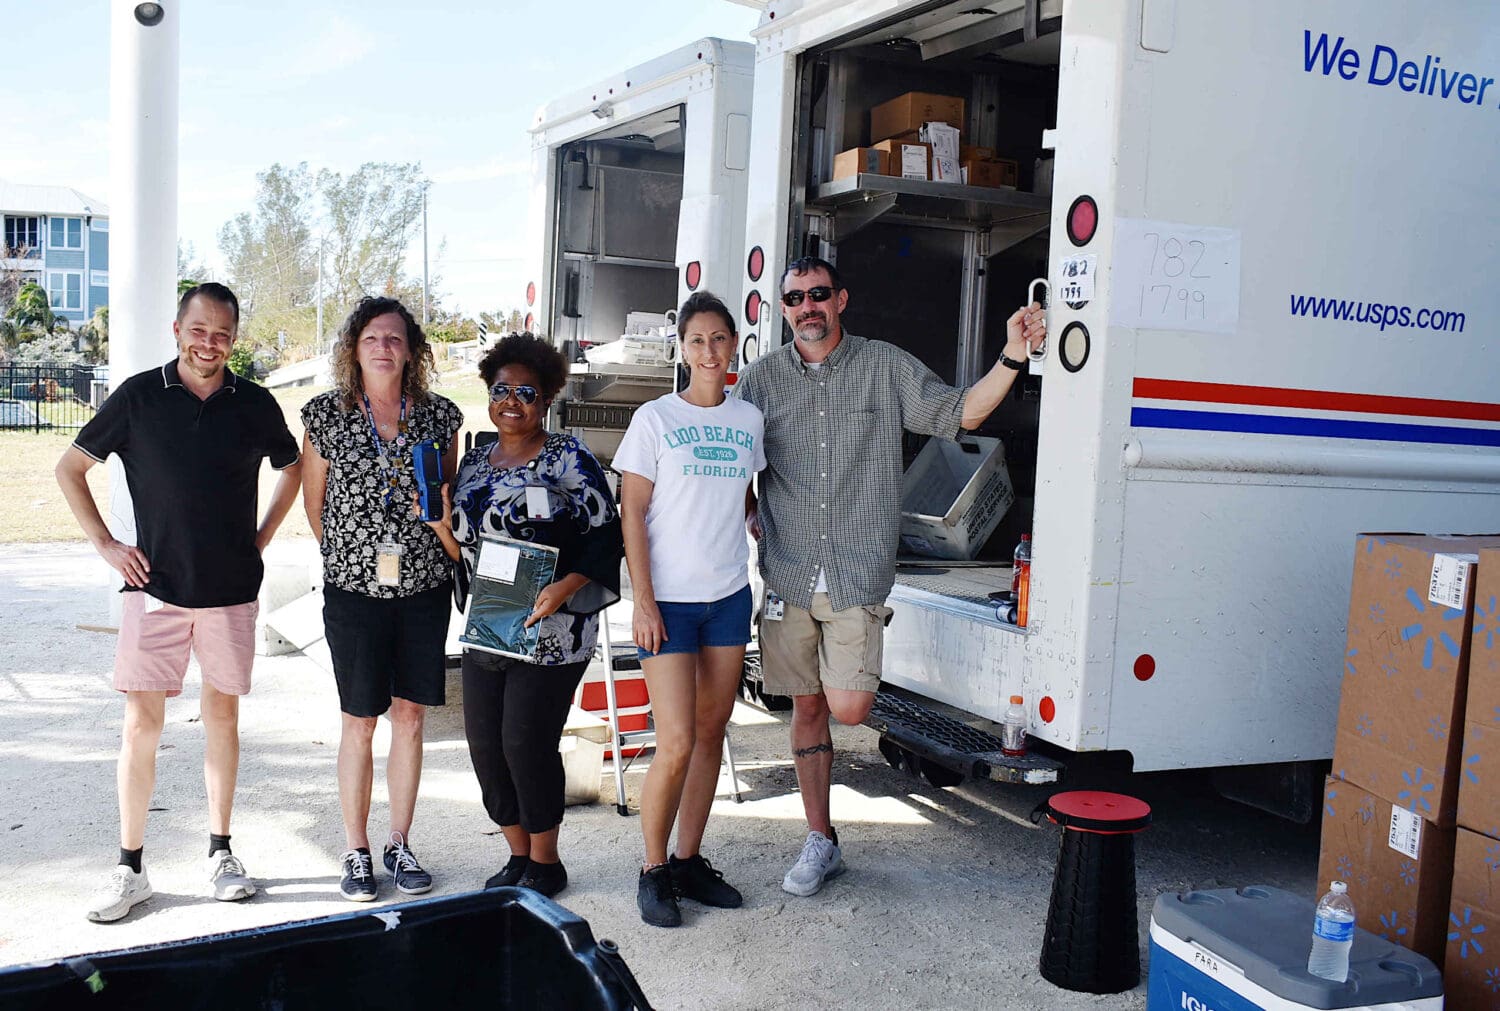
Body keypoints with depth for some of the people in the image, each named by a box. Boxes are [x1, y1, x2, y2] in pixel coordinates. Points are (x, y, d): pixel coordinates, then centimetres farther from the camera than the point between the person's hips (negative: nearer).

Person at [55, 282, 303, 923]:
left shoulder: (254, 404, 2)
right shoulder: (139, 396, -1)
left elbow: (292, 468, 19)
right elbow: (70, 468, 7)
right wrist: (105, 544, 0)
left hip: (231, 592, 1)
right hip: (155, 588, -1)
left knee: (222, 717, 9)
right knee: (141, 724, -1)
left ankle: (220, 853, 21)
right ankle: (130, 869, 10)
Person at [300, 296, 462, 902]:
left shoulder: (440, 415, 2)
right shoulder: (327, 414, -2)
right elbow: (314, 498, 8)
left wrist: (438, 551, 7)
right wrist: (349, 554, 11)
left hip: (425, 586, 2)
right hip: (354, 588, -1)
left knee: (410, 717, 8)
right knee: (359, 722, 5)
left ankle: (400, 845, 22)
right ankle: (355, 851, 19)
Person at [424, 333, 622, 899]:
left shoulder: (569, 460, -5)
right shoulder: (474, 463, 13)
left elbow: (603, 539, -10)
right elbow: (465, 553, 18)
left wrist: (564, 588, -23)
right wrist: (442, 524, -1)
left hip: (549, 634, -6)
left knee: (526, 743, -5)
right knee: (484, 745, 7)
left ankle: (545, 864, 15)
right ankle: (518, 857, 26)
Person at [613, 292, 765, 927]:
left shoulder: (748, 420, 8)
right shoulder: (655, 419, -4)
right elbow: (632, 514, -6)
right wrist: (643, 602, -12)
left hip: (729, 597, 5)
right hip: (669, 601, -5)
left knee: (711, 734, 9)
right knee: (676, 745, -8)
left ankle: (689, 861, 22)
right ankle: (653, 871, 10)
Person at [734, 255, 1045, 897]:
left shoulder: (886, 367, 4)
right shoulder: (762, 377, 7)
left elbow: (958, 414, 4)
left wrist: (1012, 358, -8)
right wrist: (747, 517, -1)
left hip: (859, 574, -2)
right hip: (788, 577, 2)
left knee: (848, 709, -14)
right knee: (807, 707, 9)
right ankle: (821, 843, 24)